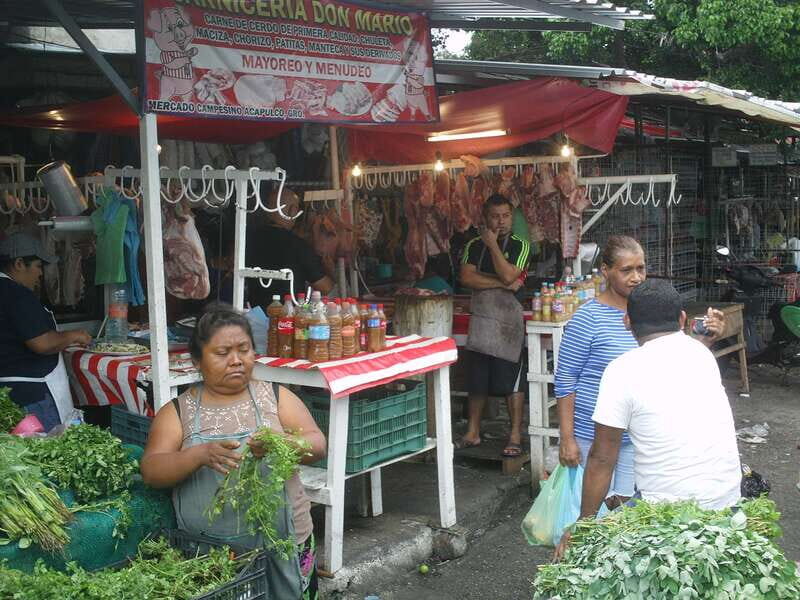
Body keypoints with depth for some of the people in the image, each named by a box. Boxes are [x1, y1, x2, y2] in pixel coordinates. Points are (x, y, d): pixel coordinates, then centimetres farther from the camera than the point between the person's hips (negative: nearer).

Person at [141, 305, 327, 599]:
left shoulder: (276, 397, 4)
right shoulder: (177, 411, 3)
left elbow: (317, 445, -4)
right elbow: (151, 471, -8)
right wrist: (202, 454, -26)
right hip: (206, 552, 0)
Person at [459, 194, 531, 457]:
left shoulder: (520, 245, -1)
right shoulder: (474, 245, 8)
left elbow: (508, 275, -17)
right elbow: (466, 278, -7)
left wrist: (493, 244, -10)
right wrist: (502, 283, -13)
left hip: (509, 319, -3)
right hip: (480, 318, 3)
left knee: (511, 379, -1)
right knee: (476, 378, 9)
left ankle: (515, 436, 7)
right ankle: (473, 432, 20)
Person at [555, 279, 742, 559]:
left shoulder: (623, 371, -10)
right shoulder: (702, 353, 6)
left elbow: (601, 460, -7)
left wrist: (583, 524, 2)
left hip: (669, 509, -6)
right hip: (729, 497, 6)